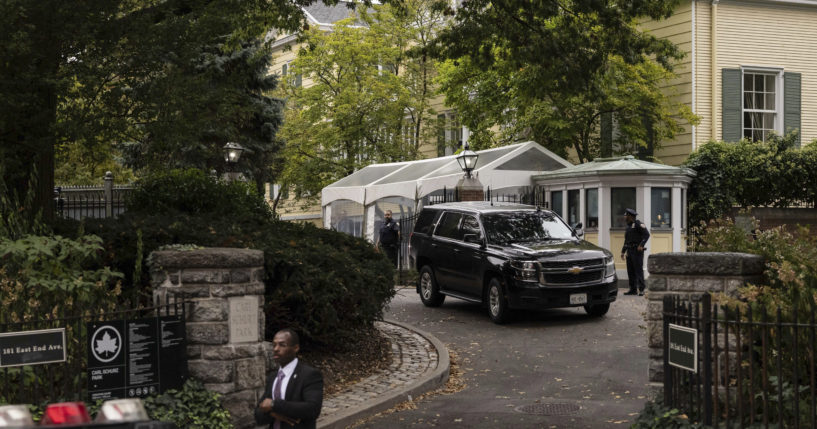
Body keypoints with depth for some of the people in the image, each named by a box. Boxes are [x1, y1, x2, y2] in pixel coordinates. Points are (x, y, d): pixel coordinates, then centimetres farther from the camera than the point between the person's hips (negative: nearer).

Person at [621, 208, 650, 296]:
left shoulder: (638, 224, -6)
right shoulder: (628, 226, 20)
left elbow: (647, 234, -15)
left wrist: (641, 245, -24)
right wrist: (623, 251, 20)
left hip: (637, 250, -9)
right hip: (629, 251, 9)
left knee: (639, 270, -12)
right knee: (630, 271, 6)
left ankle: (641, 289, -14)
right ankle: (633, 289, 9)